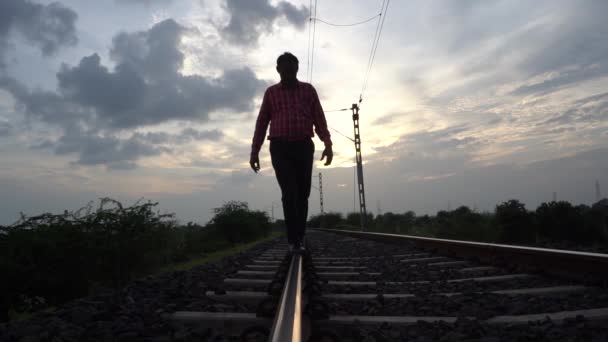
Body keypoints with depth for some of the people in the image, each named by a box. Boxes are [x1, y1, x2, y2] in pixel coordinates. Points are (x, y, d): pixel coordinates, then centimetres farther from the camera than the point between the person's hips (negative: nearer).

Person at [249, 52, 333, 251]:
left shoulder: (308, 90, 12)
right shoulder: (271, 92, 11)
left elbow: (319, 119, 7)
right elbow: (261, 123, 10)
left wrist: (328, 144, -7)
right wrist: (254, 151, 2)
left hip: (304, 147, 1)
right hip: (280, 148, -1)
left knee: (302, 194, 1)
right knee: (289, 193, -13)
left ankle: (298, 238, 15)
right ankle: (294, 240, -6)